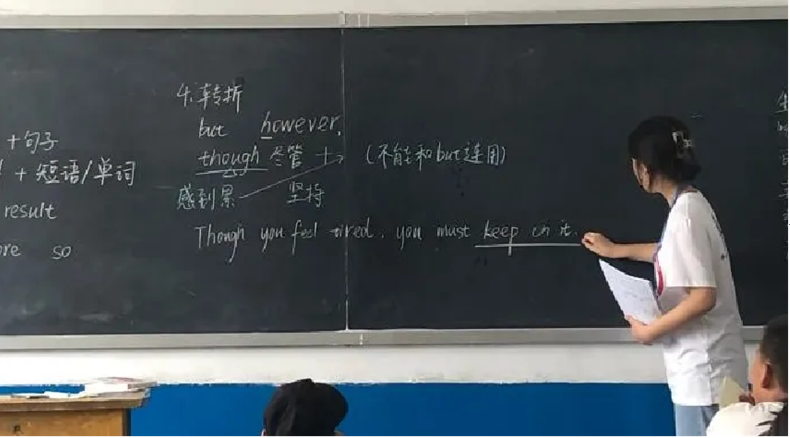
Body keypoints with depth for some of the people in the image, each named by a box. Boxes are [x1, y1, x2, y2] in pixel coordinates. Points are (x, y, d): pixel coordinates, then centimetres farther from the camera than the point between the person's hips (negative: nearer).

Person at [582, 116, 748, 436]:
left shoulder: (684, 214, -21)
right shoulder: (691, 204, 8)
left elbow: (703, 297, -25)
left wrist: (650, 331, -14)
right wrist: (616, 249, 38)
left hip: (704, 370, -10)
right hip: (703, 367, 10)